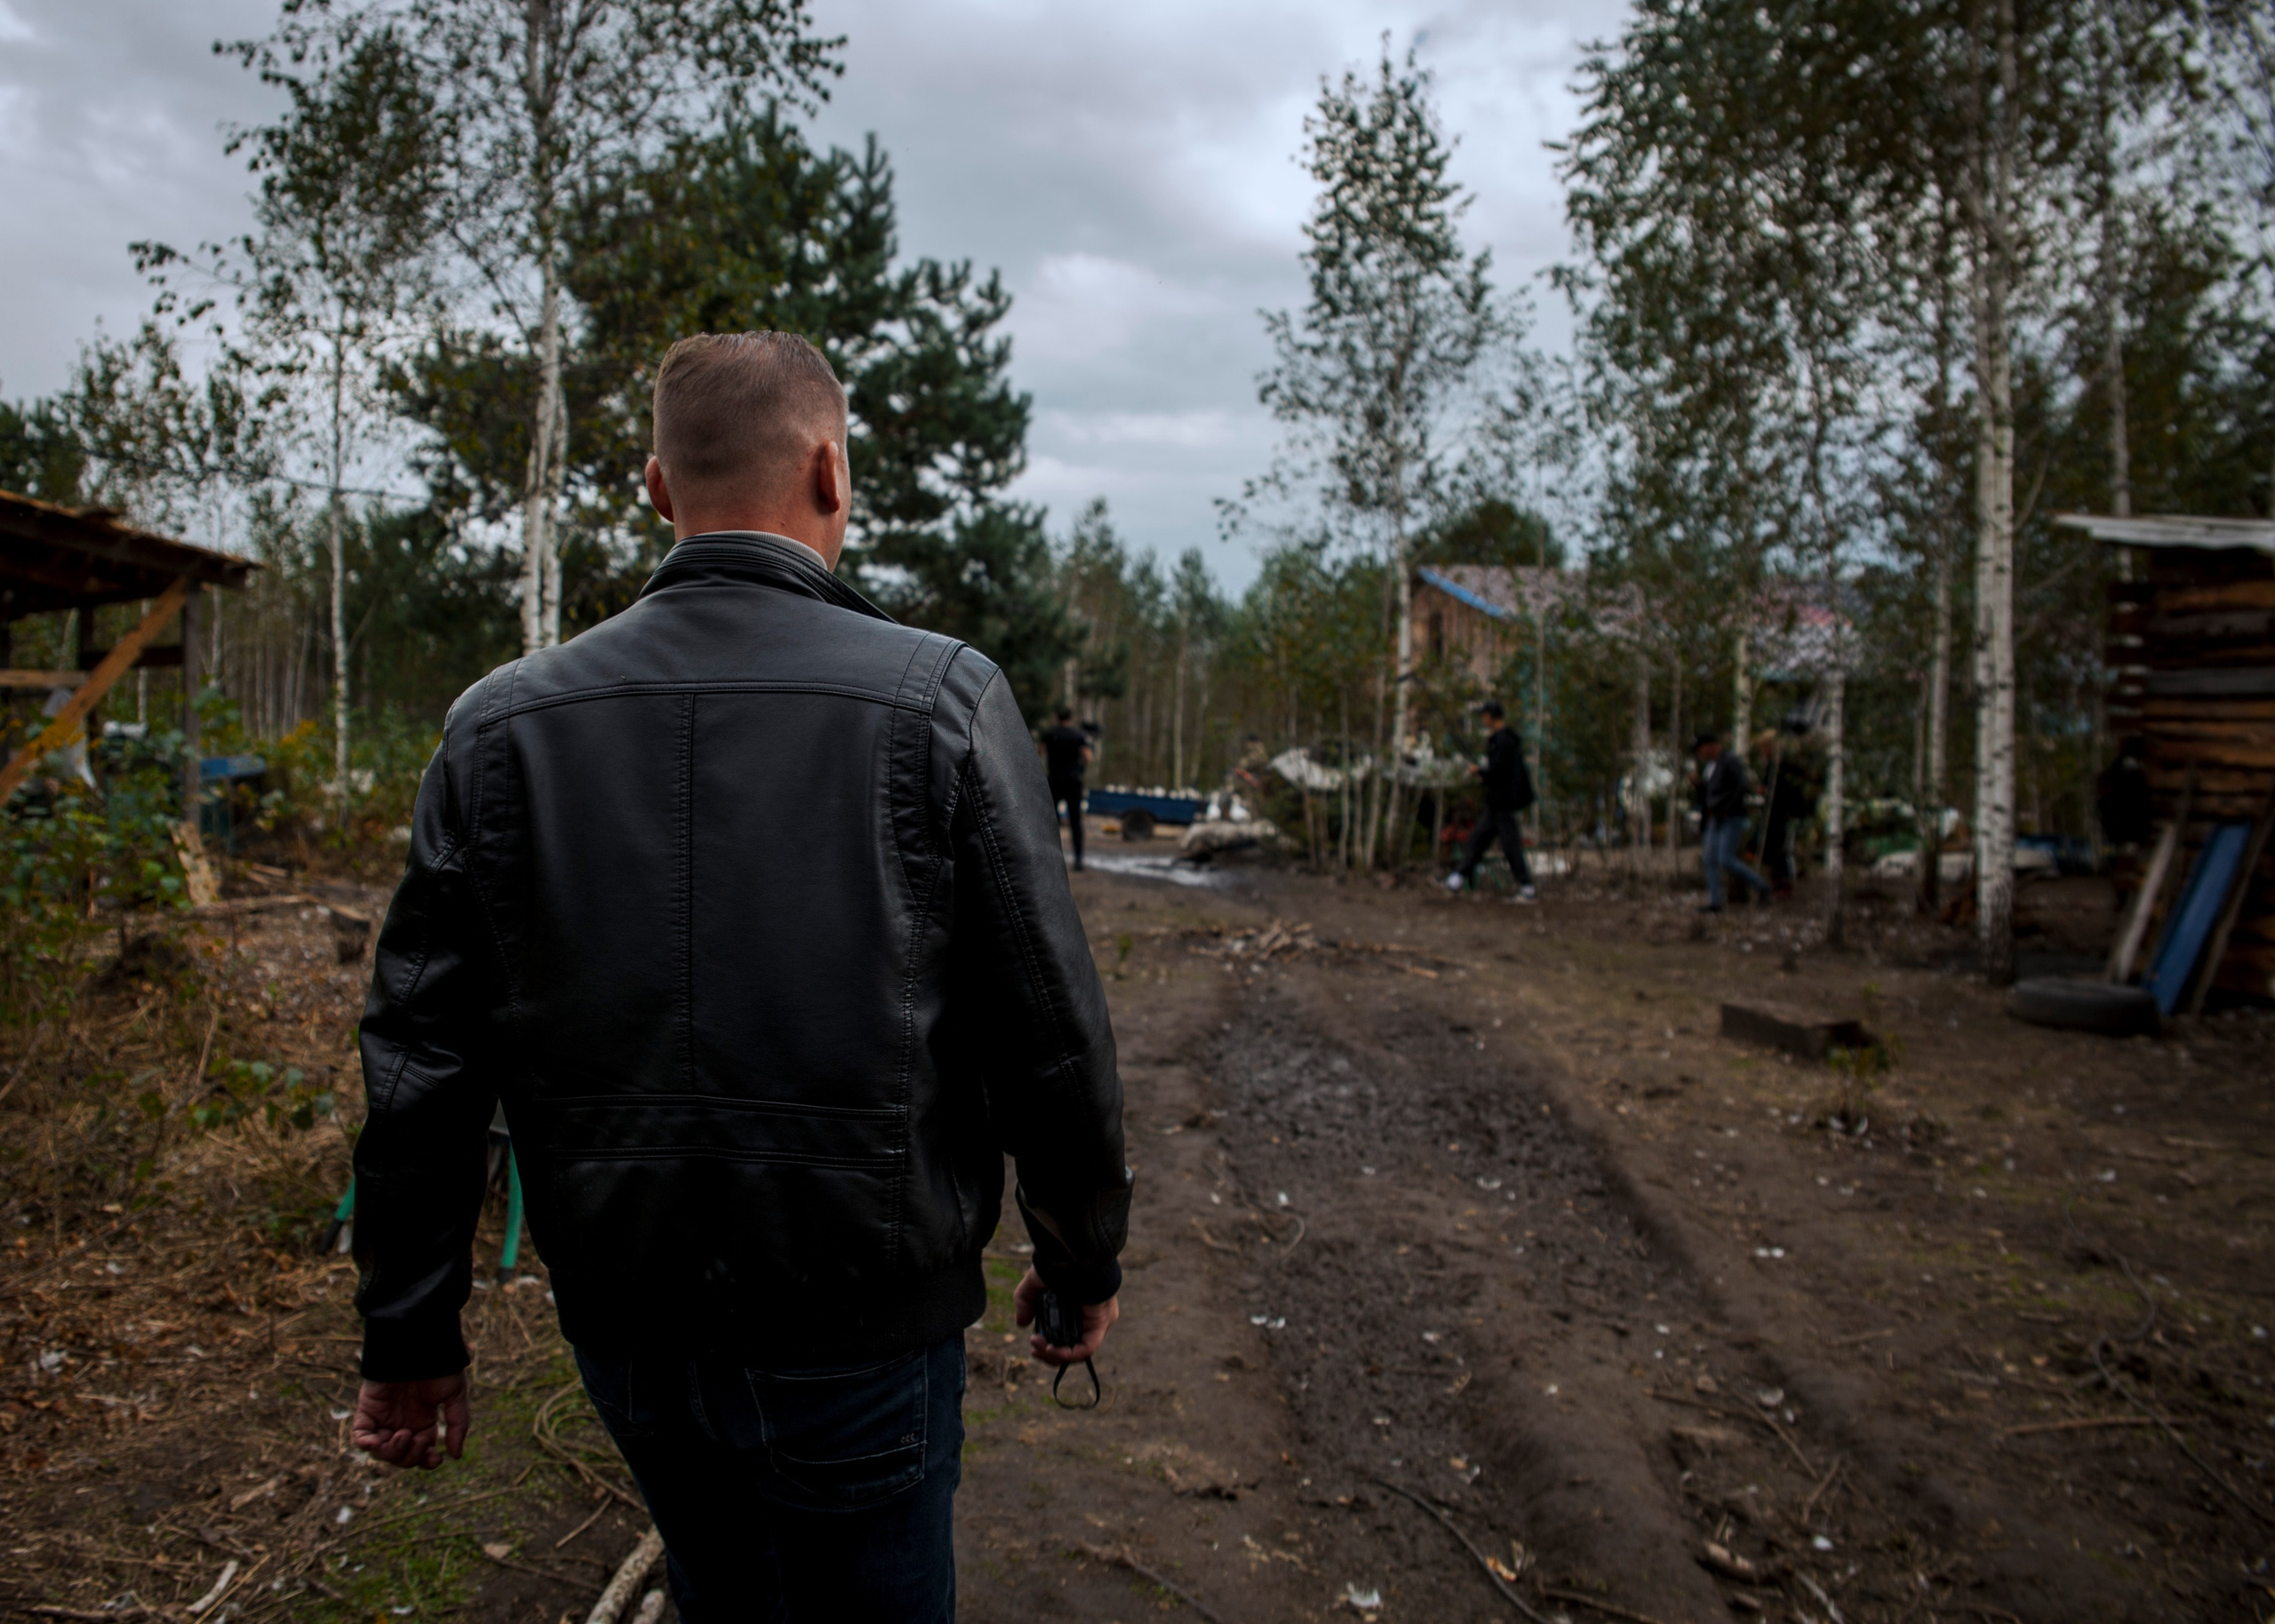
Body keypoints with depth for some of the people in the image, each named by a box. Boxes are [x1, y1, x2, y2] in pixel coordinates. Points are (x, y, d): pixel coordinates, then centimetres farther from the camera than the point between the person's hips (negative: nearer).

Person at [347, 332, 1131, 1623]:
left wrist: (412, 1338, 11)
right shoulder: (944, 698, -14)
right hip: (864, 1324, -3)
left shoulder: (503, 723, -4)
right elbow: (1049, 1035, -11)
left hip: (627, 1328, 4)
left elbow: (420, 1060, -1)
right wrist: (1085, 1259, 5)